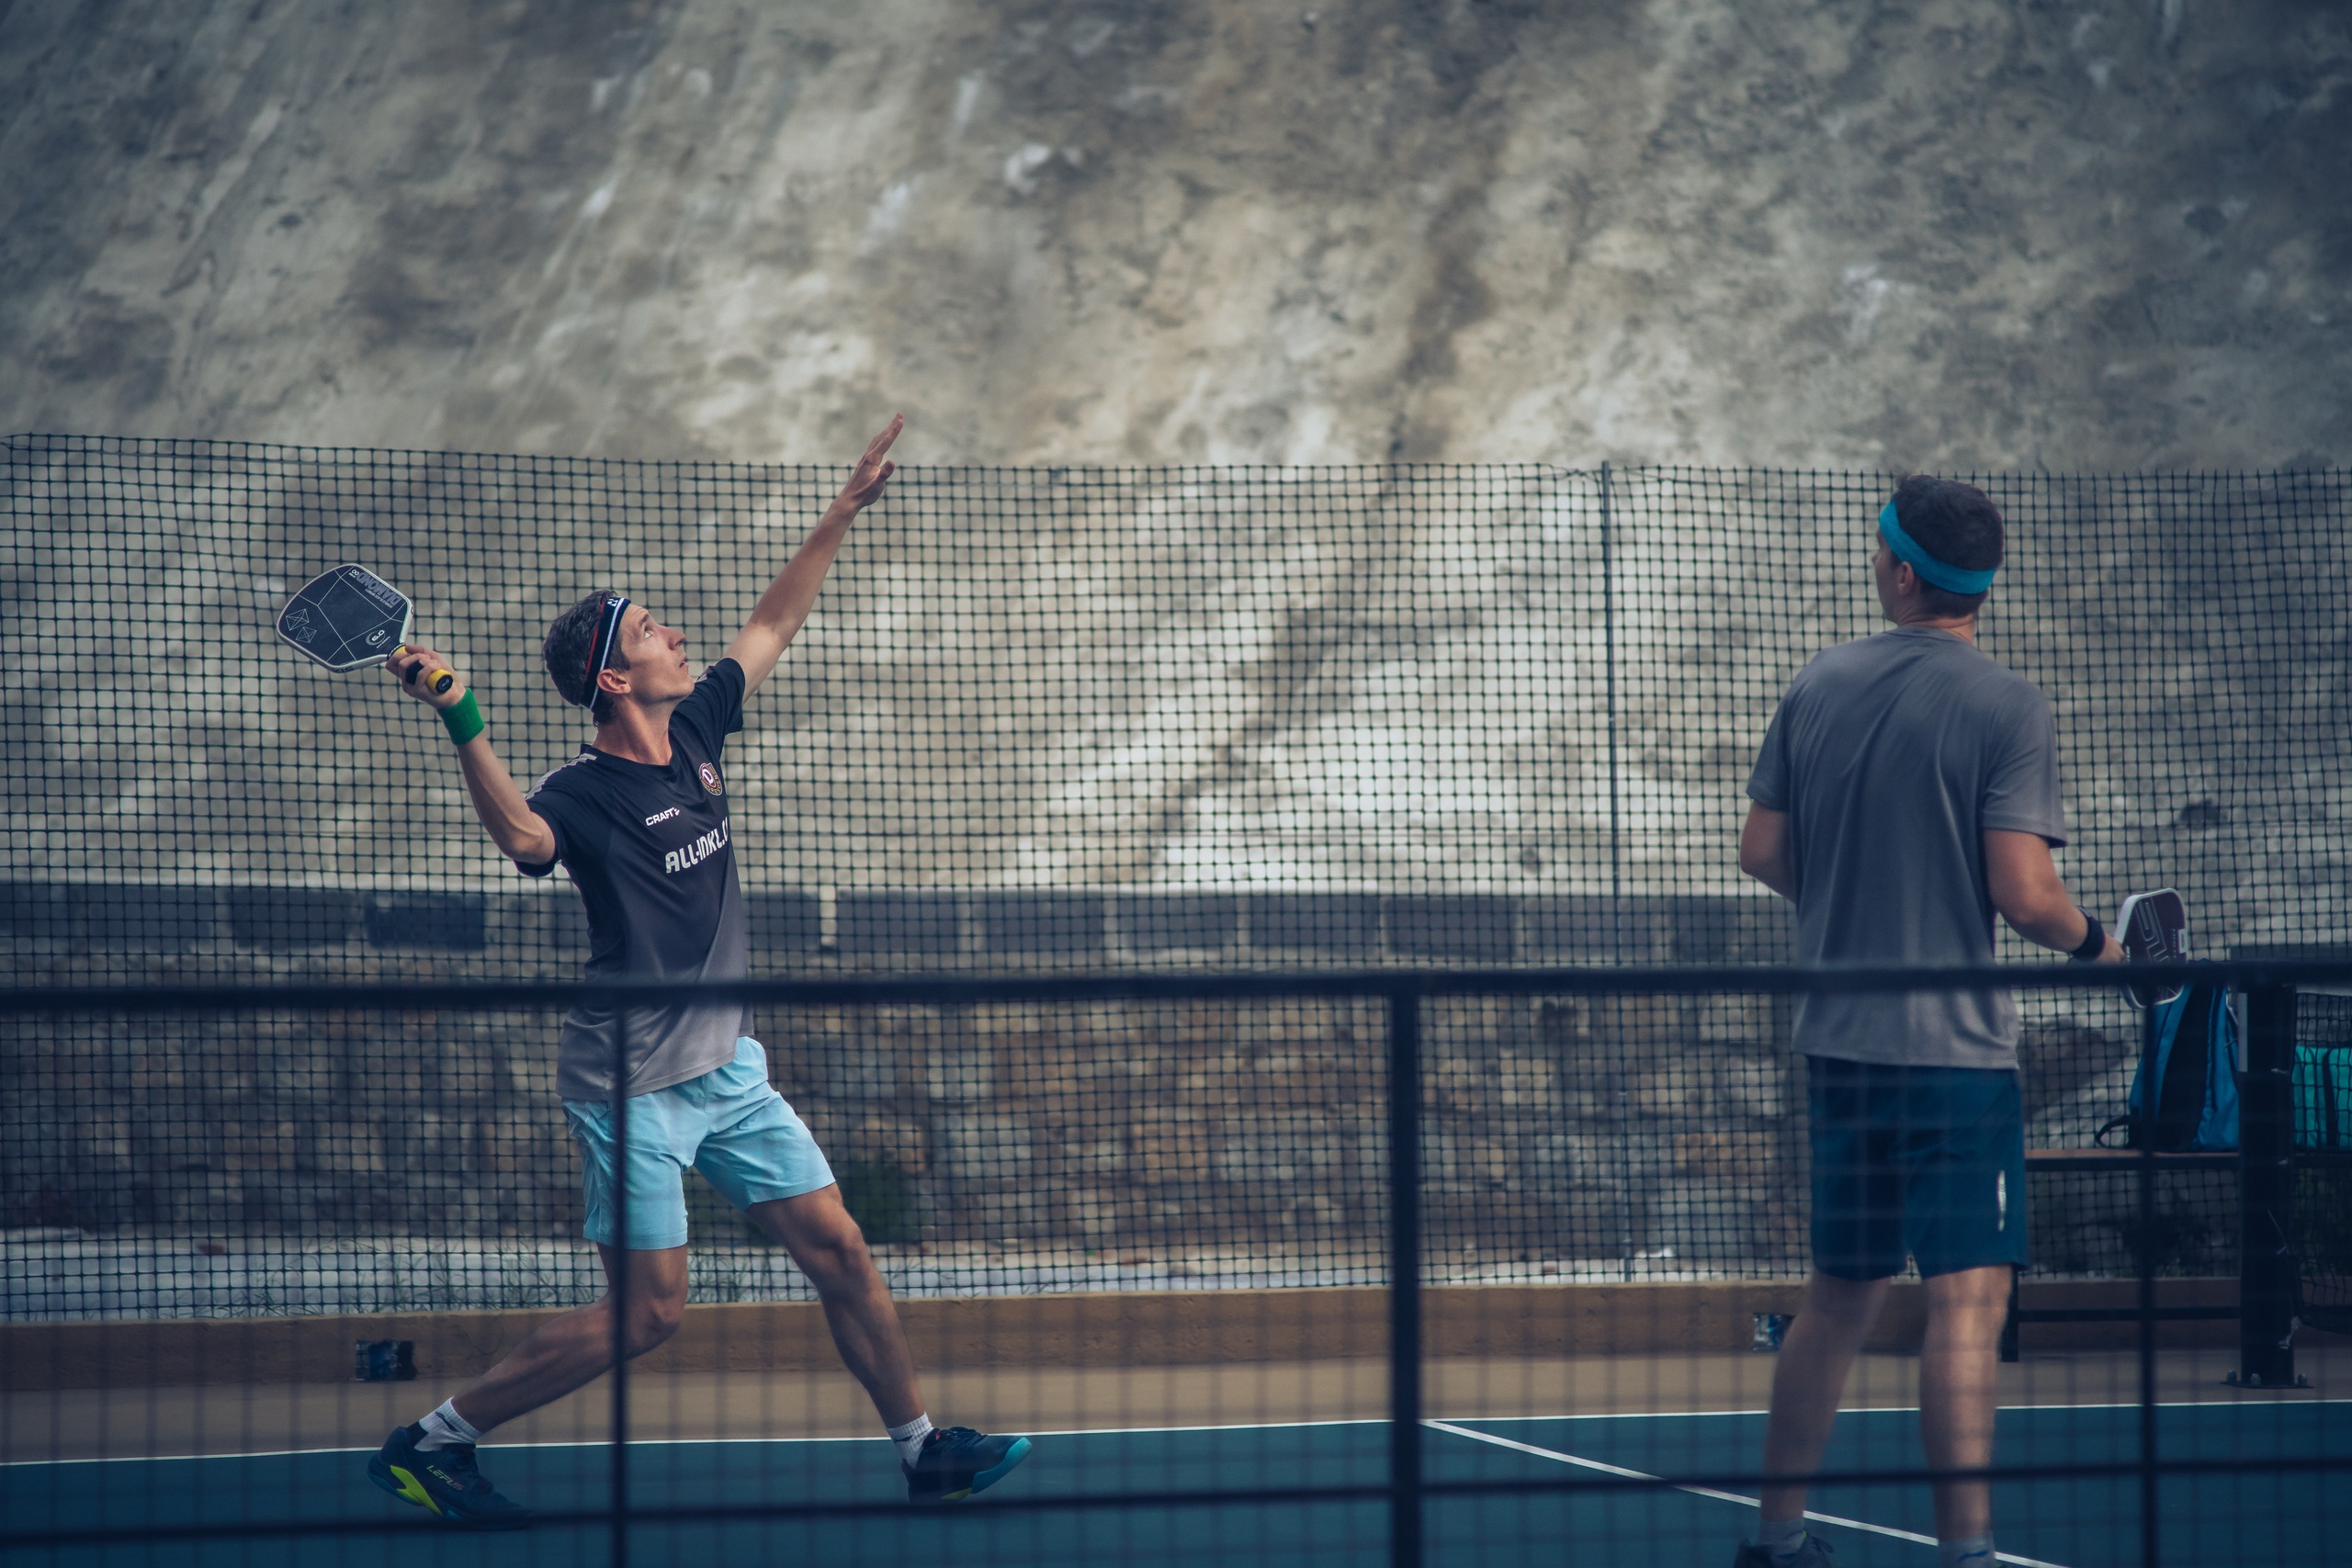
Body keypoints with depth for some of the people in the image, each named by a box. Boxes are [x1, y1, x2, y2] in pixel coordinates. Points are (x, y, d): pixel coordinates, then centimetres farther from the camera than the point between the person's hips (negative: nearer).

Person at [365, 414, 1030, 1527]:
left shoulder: (696, 731, 3)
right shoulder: (585, 794, -19)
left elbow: (771, 626, 17)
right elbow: (522, 835, -43)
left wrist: (848, 507, 17)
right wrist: (461, 723, -57)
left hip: (725, 1068, 8)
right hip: (631, 1082, -8)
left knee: (836, 1248, 7)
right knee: (649, 1311, -7)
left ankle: (924, 1451, 19)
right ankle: (431, 1443, 2)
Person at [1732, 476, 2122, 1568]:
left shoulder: (1818, 687, 4)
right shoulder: (2006, 709, -11)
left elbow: (1764, 851, 8)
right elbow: (2023, 893, -17)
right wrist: (2094, 945, 2)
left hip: (1835, 1037, 6)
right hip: (1953, 1046, -6)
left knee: (1841, 1290, 17)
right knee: (1967, 1295, -7)